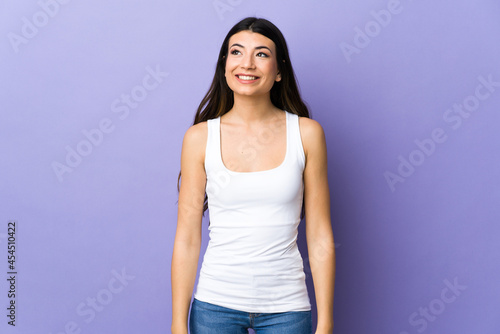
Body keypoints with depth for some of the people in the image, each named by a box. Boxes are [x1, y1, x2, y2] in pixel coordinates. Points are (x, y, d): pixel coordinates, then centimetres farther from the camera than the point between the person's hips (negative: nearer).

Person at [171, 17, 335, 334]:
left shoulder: (307, 133, -4)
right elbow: (186, 239, -2)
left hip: (285, 307, 0)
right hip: (215, 304, 0)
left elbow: (320, 238, -2)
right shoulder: (200, 137, -4)